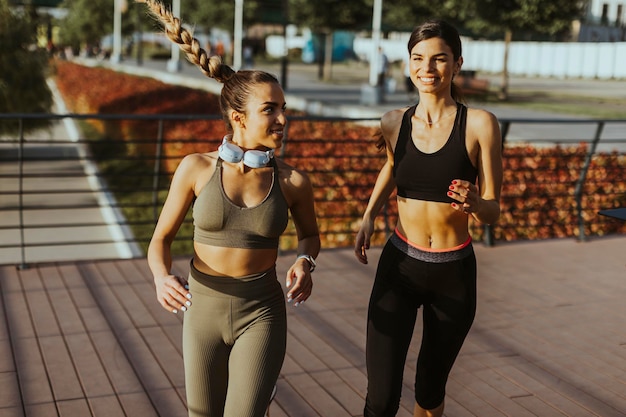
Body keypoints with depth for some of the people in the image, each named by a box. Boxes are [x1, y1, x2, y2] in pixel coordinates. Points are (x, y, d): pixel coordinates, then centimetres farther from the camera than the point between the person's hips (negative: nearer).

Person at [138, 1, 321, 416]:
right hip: (203, 308, 1)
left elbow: (310, 235, 11)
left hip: (261, 312, -1)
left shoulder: (292, 182, -8)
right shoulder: (196, 169, -9)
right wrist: (162, 278, -21)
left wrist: (305, 262, -10)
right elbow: (161, 238, -1)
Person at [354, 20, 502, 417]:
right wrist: (369, 215, 8)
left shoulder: (479, 124, -10)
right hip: (400, 268, 1)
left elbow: (493, 211, -6)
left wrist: (474, 203, -29)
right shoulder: (395, 122, -2)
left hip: (454, 274, -1)